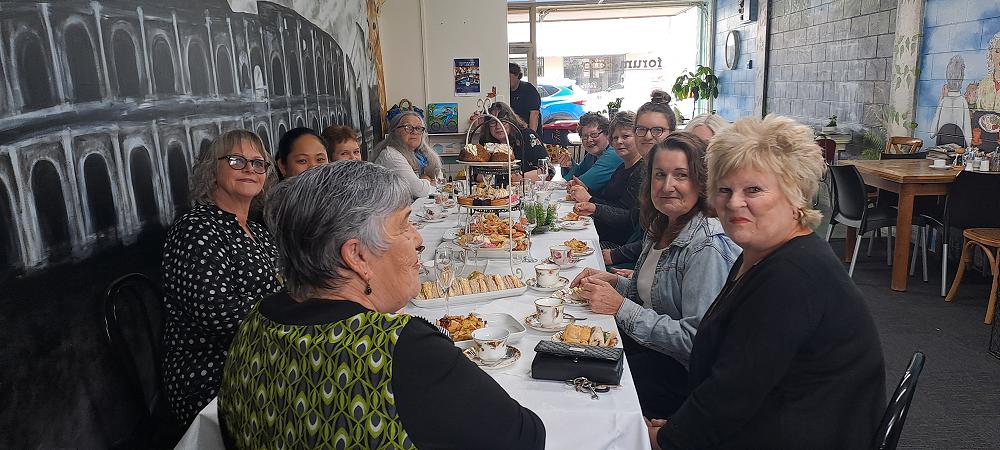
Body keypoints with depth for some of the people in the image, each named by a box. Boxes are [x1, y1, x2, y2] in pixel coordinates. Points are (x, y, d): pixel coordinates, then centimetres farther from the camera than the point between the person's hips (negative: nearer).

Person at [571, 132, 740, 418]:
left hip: (679, 371, -8)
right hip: (644, 343, 8)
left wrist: (621, 307, -22)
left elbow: (696, 339, -26)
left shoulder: (708, 246, -23)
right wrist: (614, 282, -1)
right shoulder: (660, 227, 5)